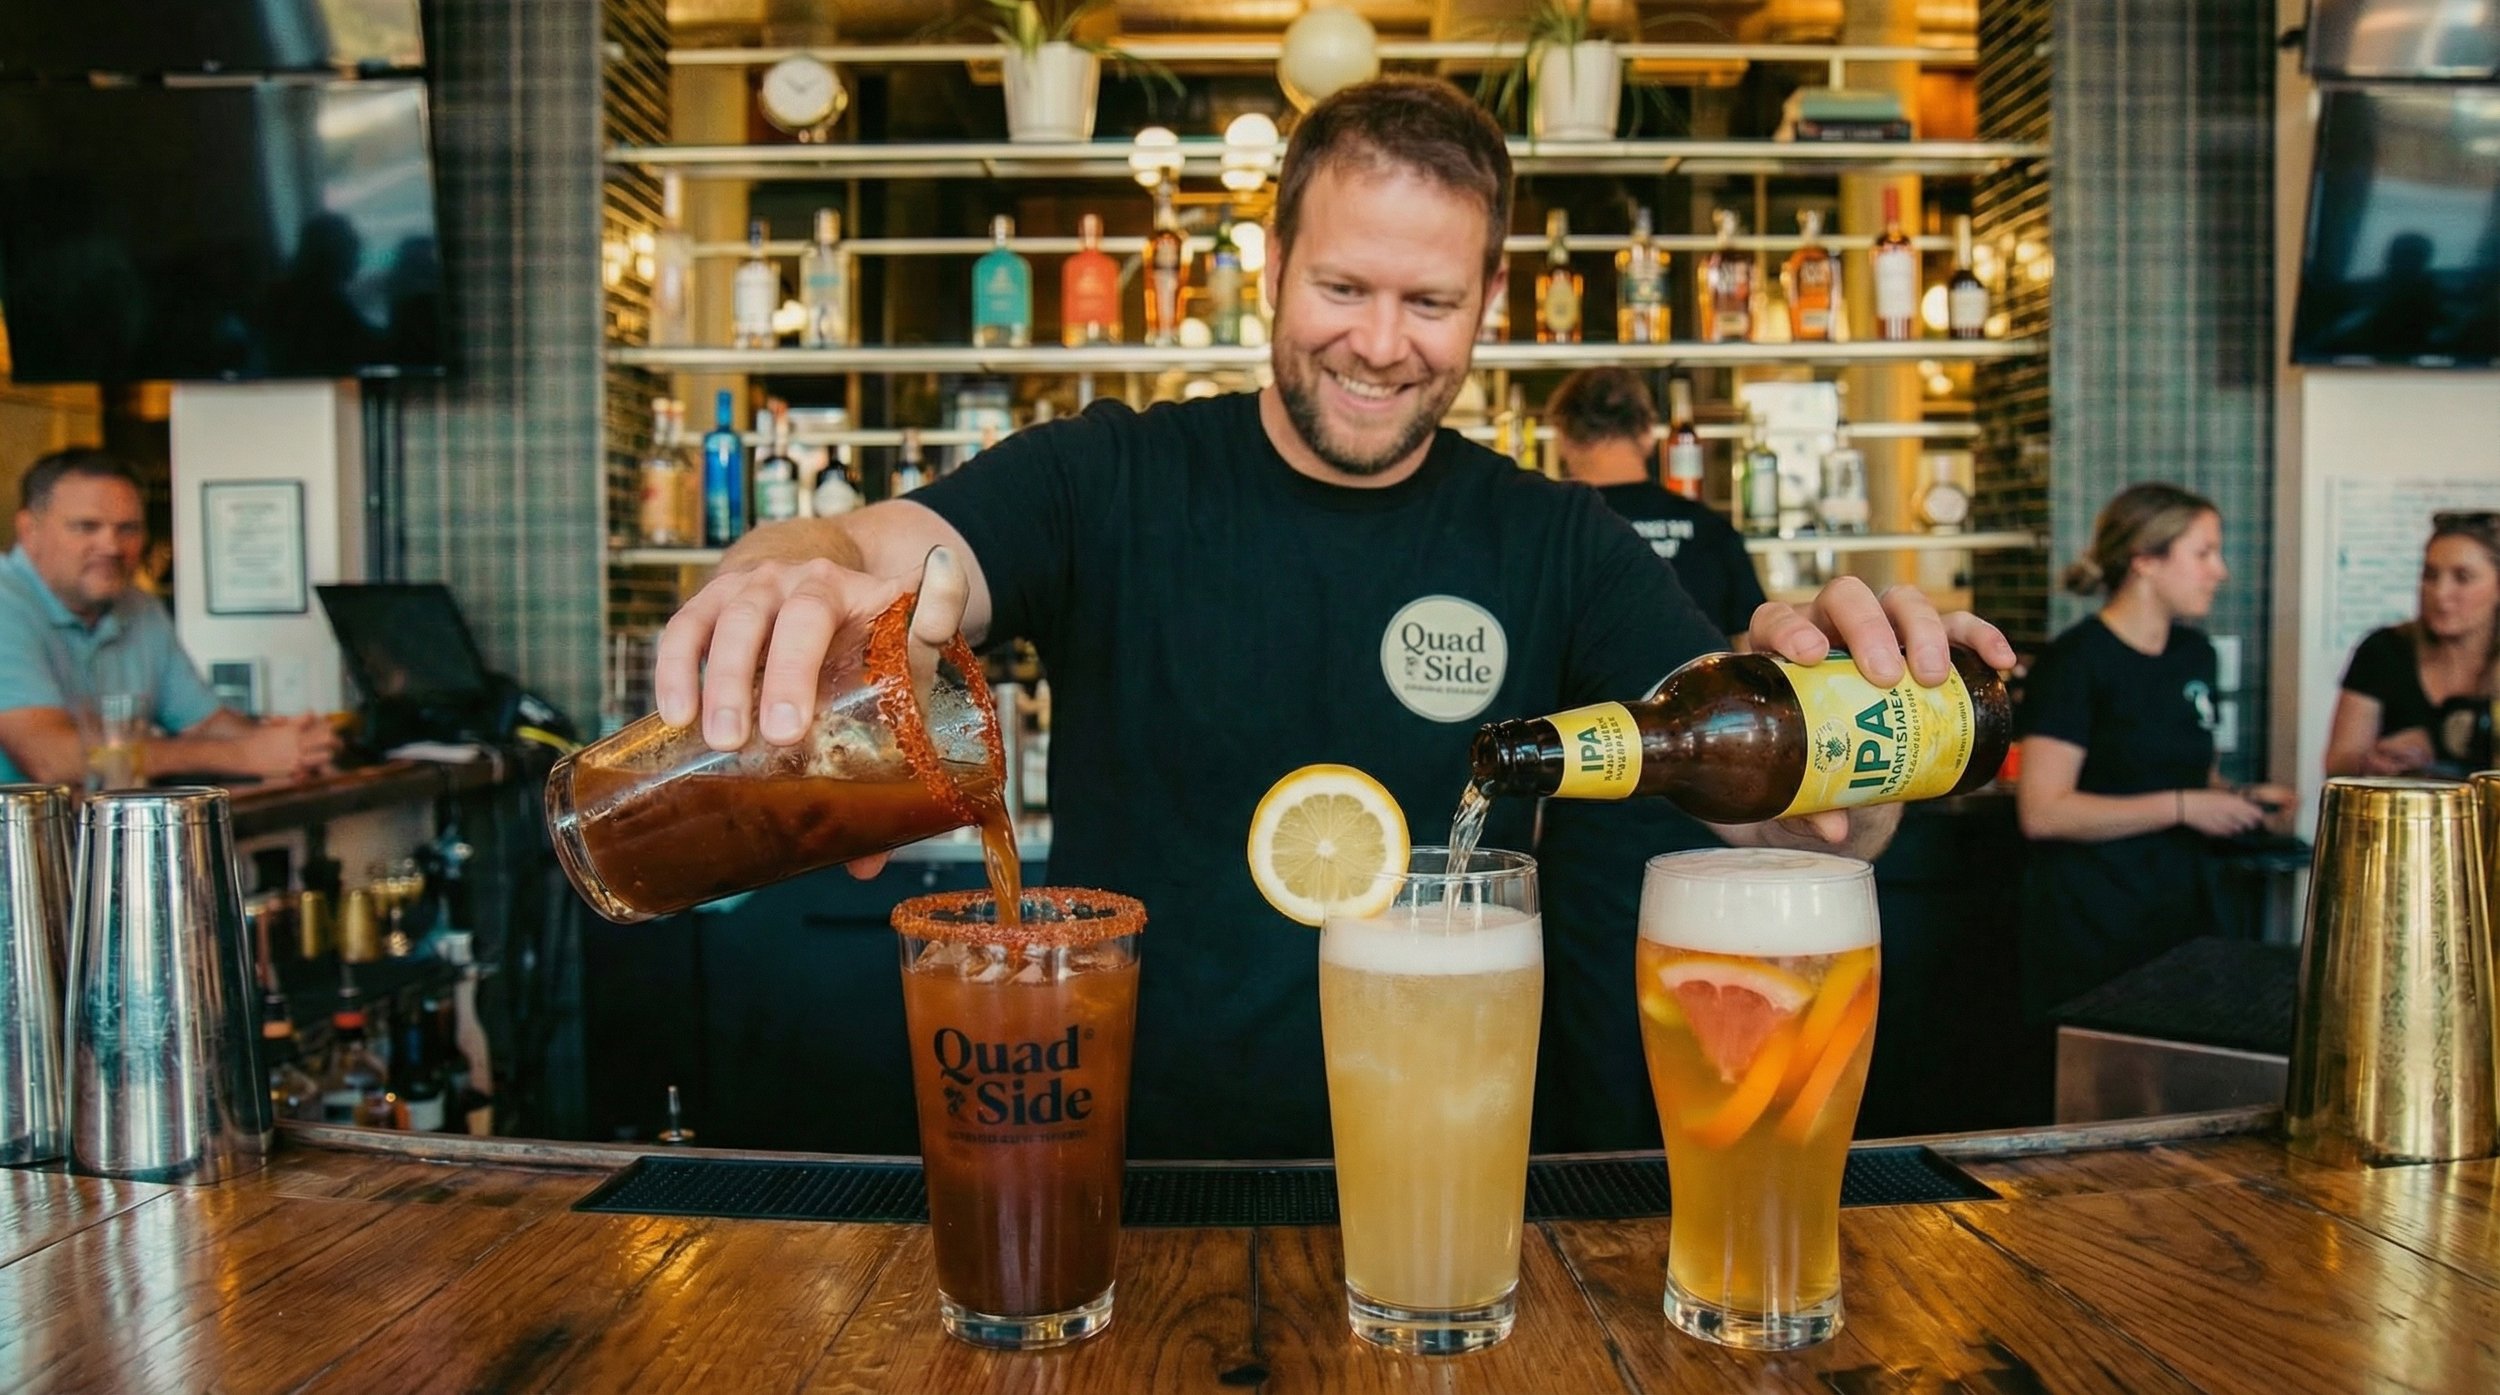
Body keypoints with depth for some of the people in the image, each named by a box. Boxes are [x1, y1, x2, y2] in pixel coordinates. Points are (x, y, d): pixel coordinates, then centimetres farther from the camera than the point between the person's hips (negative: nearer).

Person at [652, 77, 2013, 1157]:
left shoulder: (1558, 547, 3)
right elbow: (884, 546, -15)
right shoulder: (1111, 482, 0)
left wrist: (1833, 692, -28)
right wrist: (800, 573, -39)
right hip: (1127, 1162, -1)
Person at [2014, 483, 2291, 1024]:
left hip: (2181, 912, 7)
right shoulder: (2077, 660, -12)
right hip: (2093, 927, -7)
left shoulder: (2195, 655, 12)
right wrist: (2181, 806, -18)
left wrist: (2237, 800, 6)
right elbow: (2042, 812, -19)